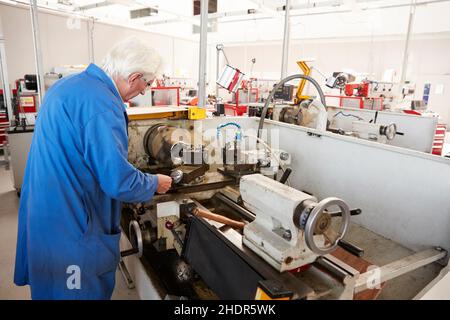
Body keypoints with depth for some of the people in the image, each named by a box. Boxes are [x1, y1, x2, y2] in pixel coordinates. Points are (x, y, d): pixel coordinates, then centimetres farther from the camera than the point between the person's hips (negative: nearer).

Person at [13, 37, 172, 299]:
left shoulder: (69, 83, 6)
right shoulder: (102, 104, -27)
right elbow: (120, 182, -27)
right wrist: (155, 183, -7)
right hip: (70, 226, -10)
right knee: (88, 290, 10)